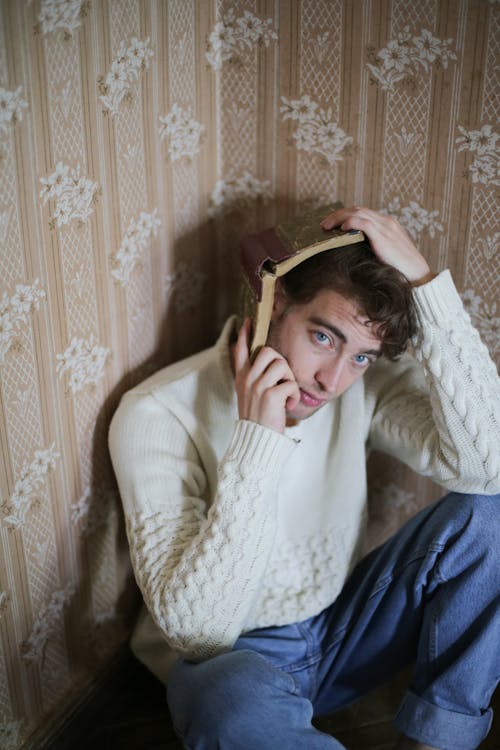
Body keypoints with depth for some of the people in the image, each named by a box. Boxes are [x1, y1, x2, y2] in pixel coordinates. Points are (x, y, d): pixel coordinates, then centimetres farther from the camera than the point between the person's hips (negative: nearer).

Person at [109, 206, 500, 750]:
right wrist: (257, 439, -35)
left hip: (339, 630, 5)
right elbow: (196, 627, -28)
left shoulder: (363, 385, -11)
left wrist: (425, 282, -29)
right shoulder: (156, 414, -22)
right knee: (235, 702, -40)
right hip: (228, 657, -4)